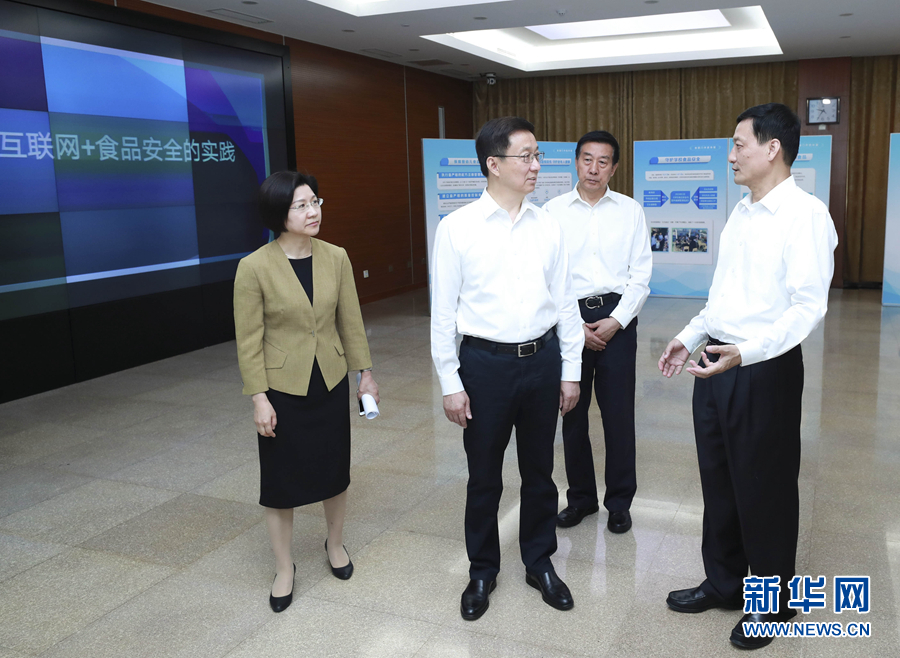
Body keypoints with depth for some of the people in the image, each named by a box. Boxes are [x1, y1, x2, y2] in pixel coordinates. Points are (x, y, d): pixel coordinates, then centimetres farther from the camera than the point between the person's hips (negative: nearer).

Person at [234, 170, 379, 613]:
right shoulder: (254, 268, -15)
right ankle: (284, 568, 28)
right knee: (281, 480, 8)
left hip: (330, 382, 3)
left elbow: (350, 321, 4)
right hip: (283, 388, -3)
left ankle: (335, 543, 42)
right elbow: (249, 340, -11)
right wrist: (259, 398, -12)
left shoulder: (336, 258, -4)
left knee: (334, 471, 16)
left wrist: (364, 371, 6)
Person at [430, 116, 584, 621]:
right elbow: (444, 311, -6)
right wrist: (451, 383, -7)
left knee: (539, 471, 16)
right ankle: (482, 571, 33)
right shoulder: (457, 228, -8)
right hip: (485, 362, -2)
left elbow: (565, 301, 6)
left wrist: (571, 371, 5)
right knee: (484, 476, 12)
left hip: (543, 359, 3)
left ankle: (541, 563, 37)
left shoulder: (548, 226, 1)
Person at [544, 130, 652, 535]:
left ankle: (619, 502, 22)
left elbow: (641, 275, 1)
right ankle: (580, 496, 26)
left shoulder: (630, 211, 4)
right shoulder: (553, 211, 2)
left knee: (619, 414, 4)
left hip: (617, 317, 0)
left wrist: (615, 321, -9)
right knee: (572, 411, 8)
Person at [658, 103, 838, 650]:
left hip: (764, 368, -8)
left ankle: (771, 602, 29)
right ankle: (724, 582, 36)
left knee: (765, 488, 8)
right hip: (716, 363, 8)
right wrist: (690, 337, 15)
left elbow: (809, 307, -22)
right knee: (719, 480, 17)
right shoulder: (742, 213, 11)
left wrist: (744, 351, -32)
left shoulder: (806, 214, -15)